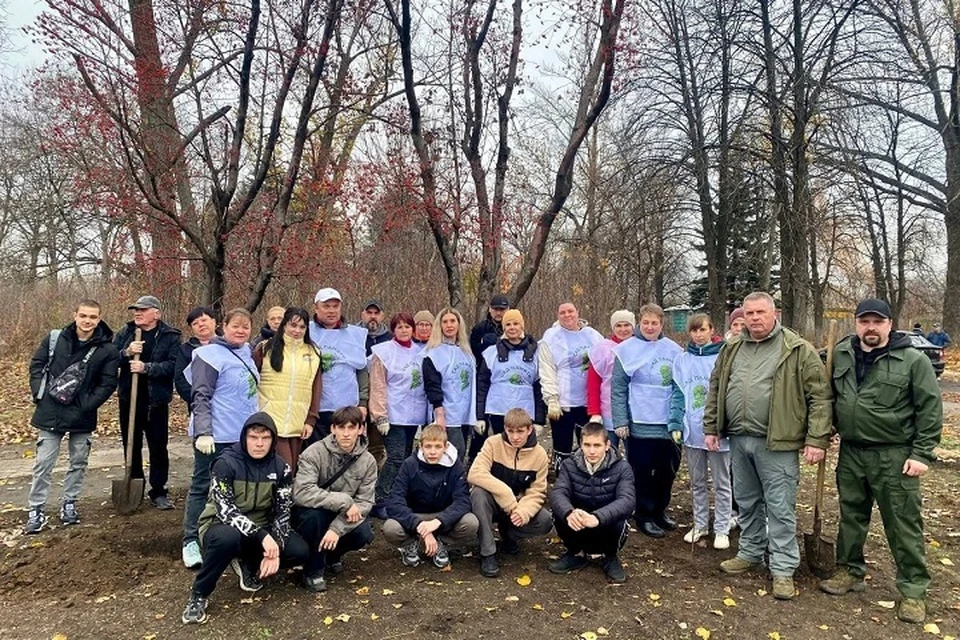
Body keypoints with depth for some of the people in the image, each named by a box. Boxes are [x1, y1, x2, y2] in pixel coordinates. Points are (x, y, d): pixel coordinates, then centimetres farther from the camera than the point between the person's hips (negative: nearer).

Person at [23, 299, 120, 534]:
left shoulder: (107, 350, -7)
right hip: (50, 412, 0)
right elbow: (36, 364, 7)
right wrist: (39, 393, -4)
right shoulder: (54, 338, -2)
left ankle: (69, 504, 28)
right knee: (43, 463, 5)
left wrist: (87, 405, -14)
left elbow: (108, 383, -6)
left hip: (82, 417, 0)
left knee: (79, 462, 11)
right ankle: (36, 510, 17)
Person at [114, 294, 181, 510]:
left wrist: (147, 367, -25)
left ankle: (158, 492, 14)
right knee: (131, 445, 13)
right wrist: (126, 353, -17)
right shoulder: (125, 333, 6)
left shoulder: (170, 336, -5)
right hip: (129, 398, 3)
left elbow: (174, 365, -16)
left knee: (158, 447, 3)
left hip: (156, 401, -3)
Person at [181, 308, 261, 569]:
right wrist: (203, 432, -24)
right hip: (217, 436, -7)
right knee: (202, 486, 3)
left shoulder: (245, 353, 11)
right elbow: (200, 397, -16)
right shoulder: (210, 355, -11)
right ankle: (191, 541, 12)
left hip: (244, 434, 8)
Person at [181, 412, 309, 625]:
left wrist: (275, 547, -24)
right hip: (221, 526, -4)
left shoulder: (281, 468, -7)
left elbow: (282, 512, -8)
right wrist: (262, 536, -36)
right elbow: (226, 510, -26)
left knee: (300, 551, -17)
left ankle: (249, 564, 11)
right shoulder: (226, 463, -19)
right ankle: (198, 595, -14)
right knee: (228, 538, -40)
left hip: (261, 528, 4)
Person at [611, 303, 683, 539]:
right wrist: (620, 421, -10)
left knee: (668, 469, 14)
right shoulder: (626, 349, -6)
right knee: (642, 471, 6)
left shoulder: (674, 350, 3)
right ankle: (645, 515, 21)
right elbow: (618, 389, -6)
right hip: (639, 423, -3)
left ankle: (659, 510, 33)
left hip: (669, 423, 4)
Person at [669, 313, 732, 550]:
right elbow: (677, 394, 4)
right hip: (691, 430, 3)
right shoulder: (681, 359, 4)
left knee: (721, 483, 10)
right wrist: (675, 424, -4)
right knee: (697, 483, 15)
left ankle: (721, 529, 21)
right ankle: (700, 524, 29)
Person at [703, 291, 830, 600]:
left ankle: (783, 569, 14)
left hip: (776, 443, -5)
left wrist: (816, 440, -13)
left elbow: (819, 396, -9)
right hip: (739, 440, 5)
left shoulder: (798, 350, -7)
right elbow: (716, 390, 16)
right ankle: (750, 553, 34)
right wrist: (711, 428, 11)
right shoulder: (732, 350, 10)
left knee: (780, 508, 3)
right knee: (747, 503, 18)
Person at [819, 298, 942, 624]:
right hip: (851, 453, 4)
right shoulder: (841, 355, 4)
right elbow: (829, 397, 16)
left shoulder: (913, 360, -8)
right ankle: (850, 571, 32)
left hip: (894, 456, -4)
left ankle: (913, 590, 17)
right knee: (851, 517, 16)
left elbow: (930, 409, -7)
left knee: (903, 524, 4)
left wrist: (922, 453, -11)